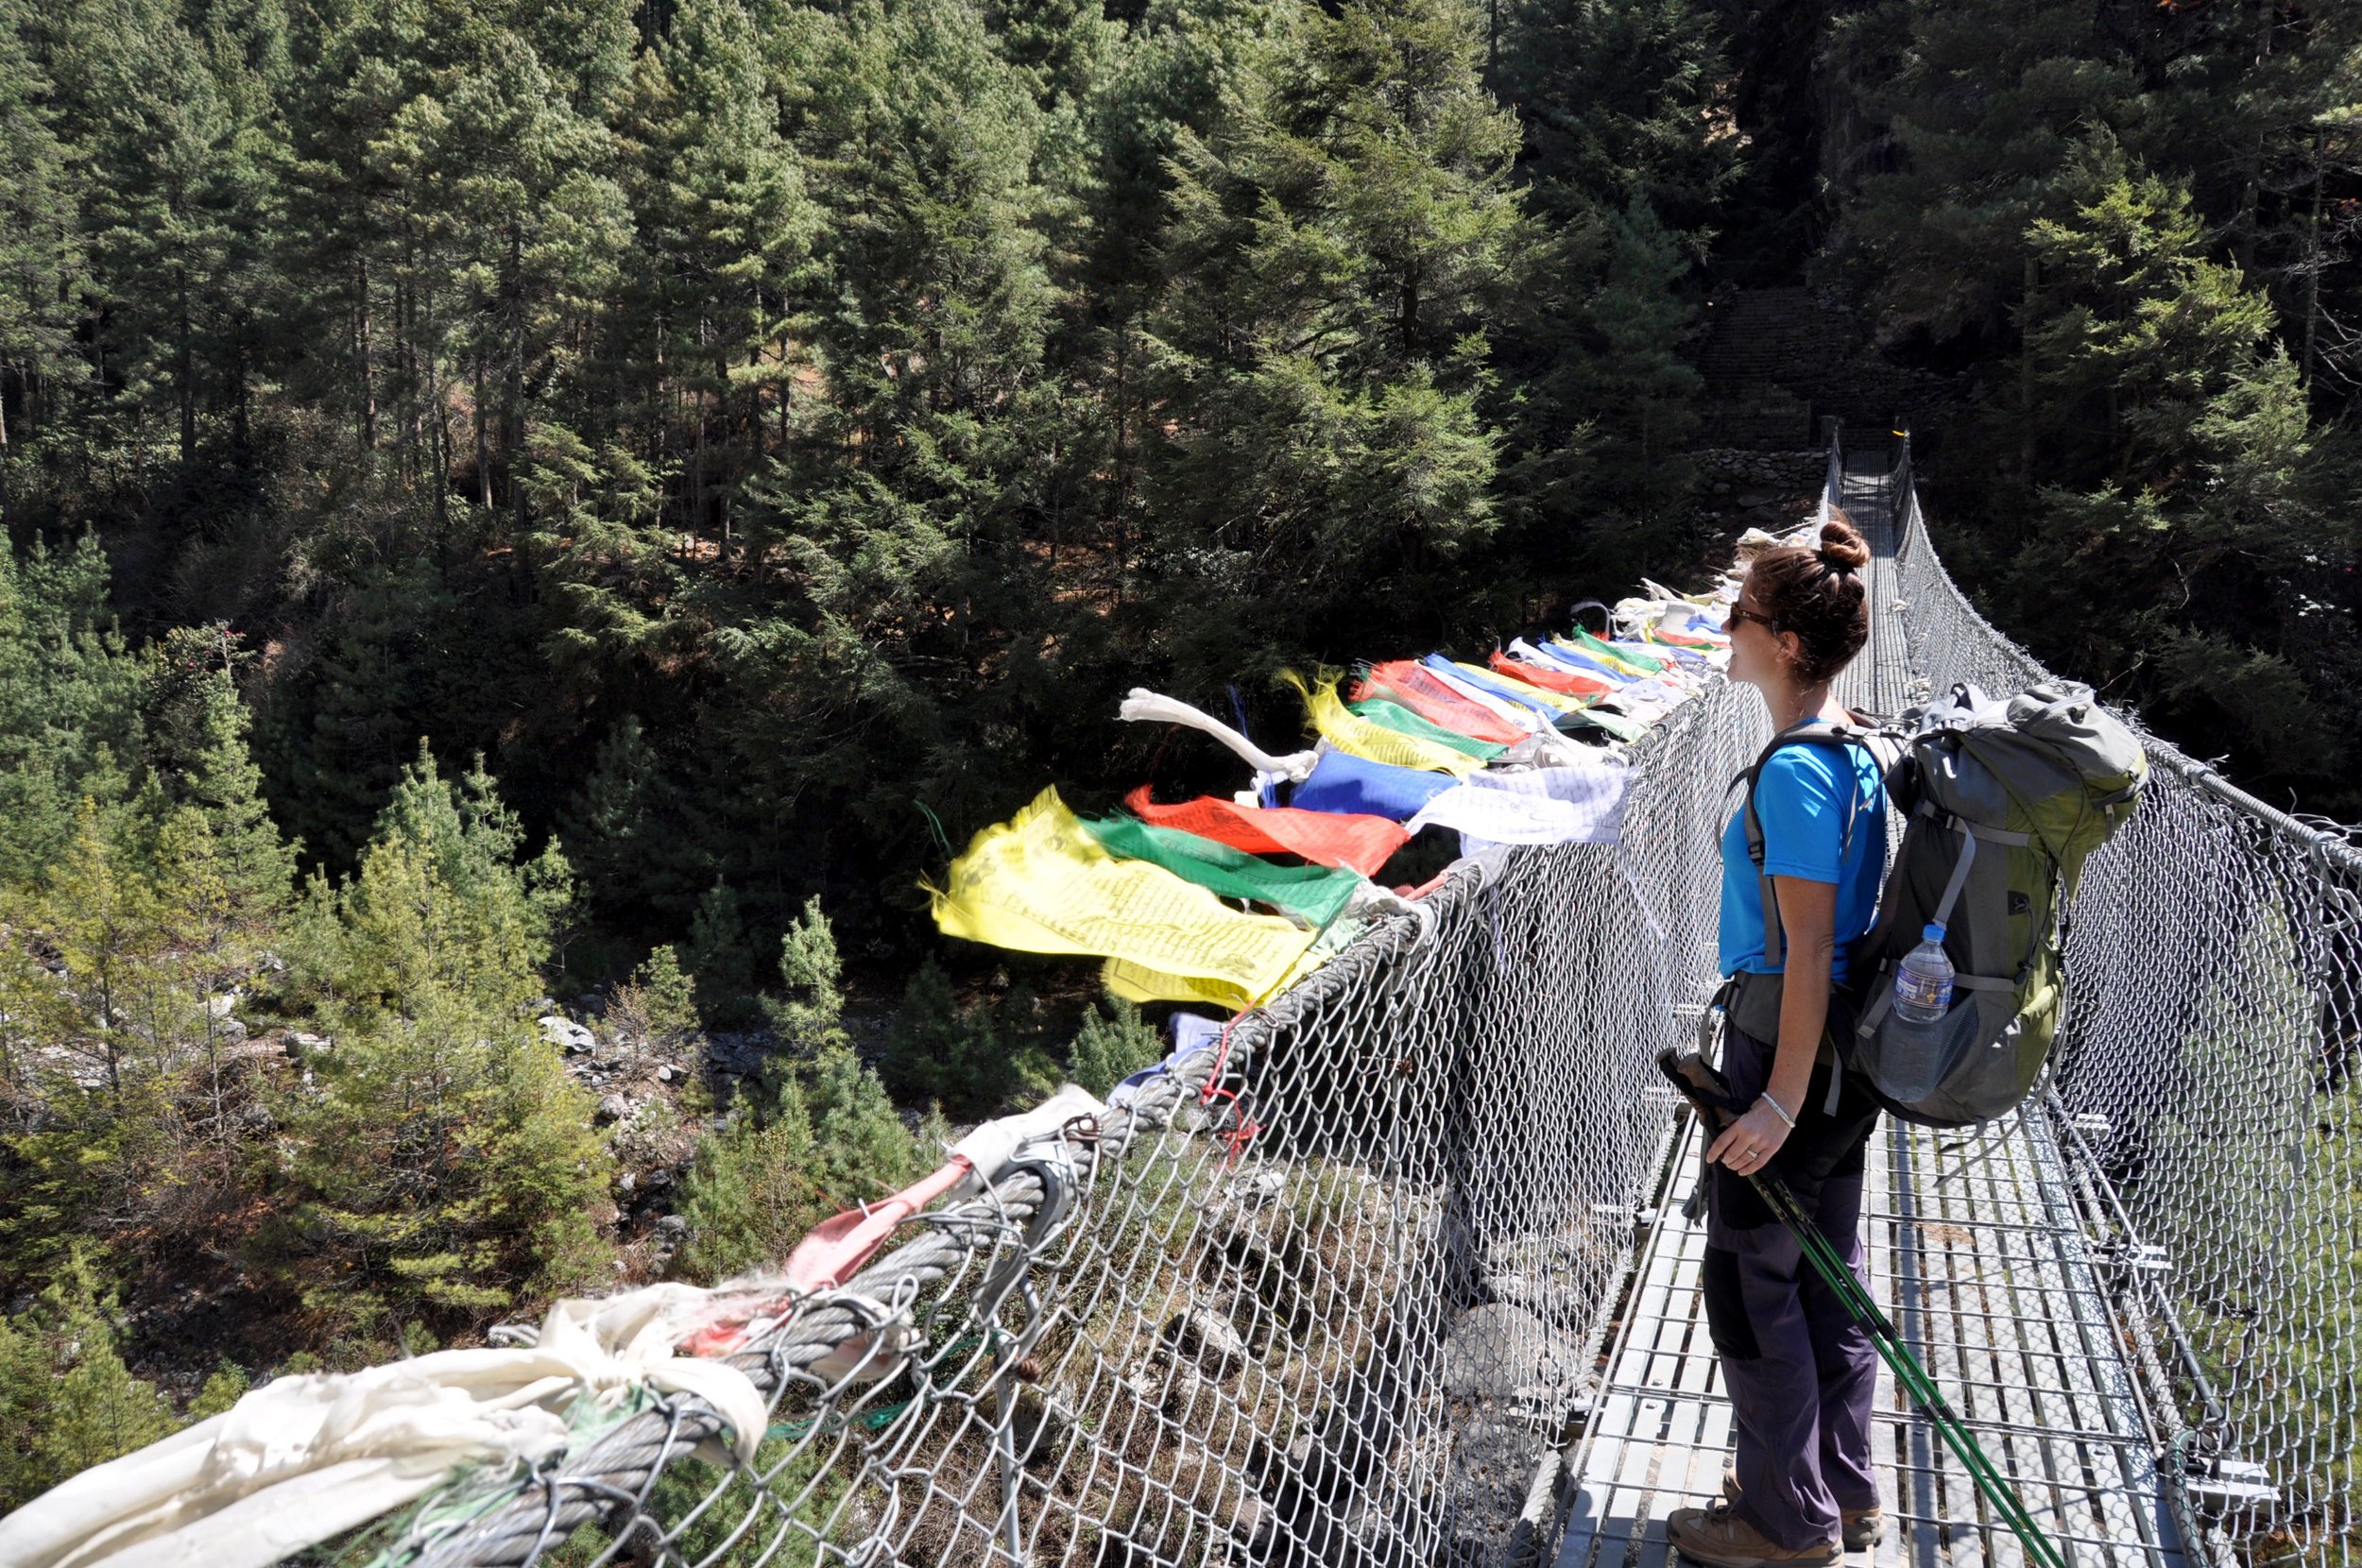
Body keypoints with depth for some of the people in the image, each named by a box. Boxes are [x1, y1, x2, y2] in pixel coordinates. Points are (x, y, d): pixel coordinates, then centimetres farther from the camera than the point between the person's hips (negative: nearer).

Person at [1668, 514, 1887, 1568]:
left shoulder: (1795, 770, -21)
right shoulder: (1857, 751, 8)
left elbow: (1807, 950, -22)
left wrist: (1782, 1099, -20)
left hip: (1788, 1043, -9)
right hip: (1850, 1045, 9)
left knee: (1750, 1281, 4)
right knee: (1825, 1272, 19)